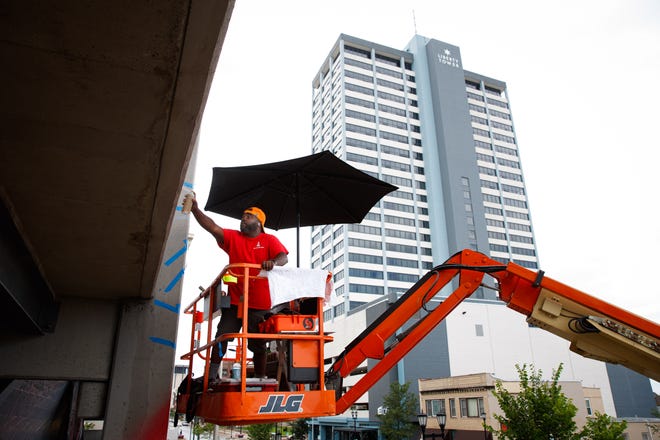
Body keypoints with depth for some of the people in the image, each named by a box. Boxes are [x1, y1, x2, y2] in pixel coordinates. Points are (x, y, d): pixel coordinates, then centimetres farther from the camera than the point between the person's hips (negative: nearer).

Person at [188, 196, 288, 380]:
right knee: (221, 337, -4)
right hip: (234, 302, 2)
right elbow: (213, 227, -4)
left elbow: (284, 257, -9)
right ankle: (211, 376, 3)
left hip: (260, 305, -2)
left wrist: (273, 262, -31)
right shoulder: (233, 237, 10)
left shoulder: (269, 240, 4)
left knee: (258, 345, 9)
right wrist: (195, 210, -16)